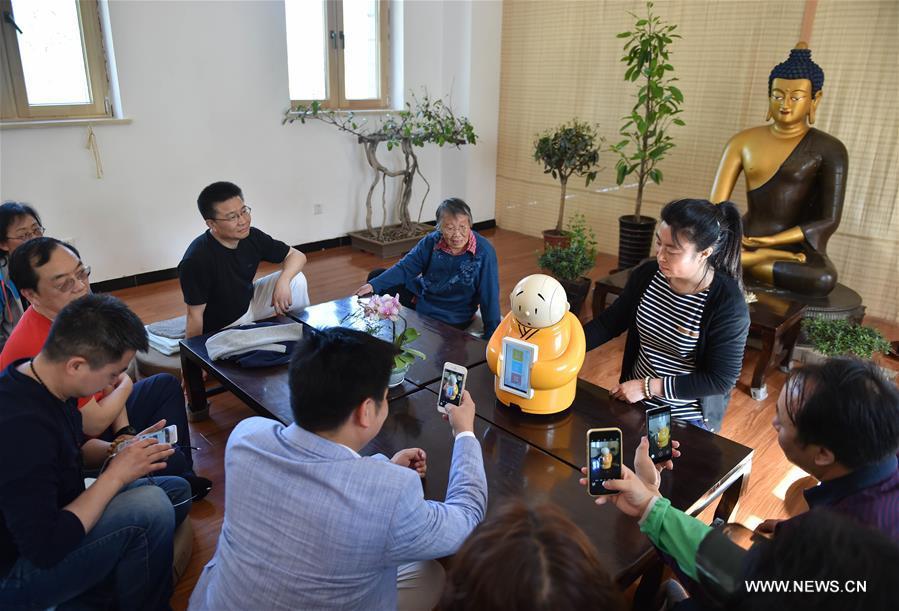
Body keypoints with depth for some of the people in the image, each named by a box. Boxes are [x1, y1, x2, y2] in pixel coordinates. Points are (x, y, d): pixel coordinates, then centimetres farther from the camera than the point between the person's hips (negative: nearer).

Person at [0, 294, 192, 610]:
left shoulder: (38, 379, -6)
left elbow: (73, 449, 12)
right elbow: (46, 550, -30)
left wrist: (122, 450, -6)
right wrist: (115, 475, -23)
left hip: (51, 513, 9)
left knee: (177, 490, 5)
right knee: (150, 506, -27)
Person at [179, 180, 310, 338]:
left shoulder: (252, 237, -14)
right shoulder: (196, 260, -29)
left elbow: (297, 256, -6)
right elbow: (195, 315, -22)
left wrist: (283, 281, -25)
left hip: (250, 302, 6)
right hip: (221, 327, -6)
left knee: (296, 279, -10)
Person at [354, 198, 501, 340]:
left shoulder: (484, 252, -24)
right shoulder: (432, 241, -11)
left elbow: (490, 297, -22)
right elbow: (405, 267, -6)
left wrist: (491, 339, -22)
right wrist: (373, 285, -18)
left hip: (450, 319, -5)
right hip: (420, 296, 5)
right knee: (376, 276, 8)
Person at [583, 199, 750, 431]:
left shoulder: (728, 304, -23)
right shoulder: (647, 274, -9)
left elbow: (721, 380, -21)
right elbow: (610, 322, 0)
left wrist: (648, 387, -22)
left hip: (688, 421, -5)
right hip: (636, 402, 5)